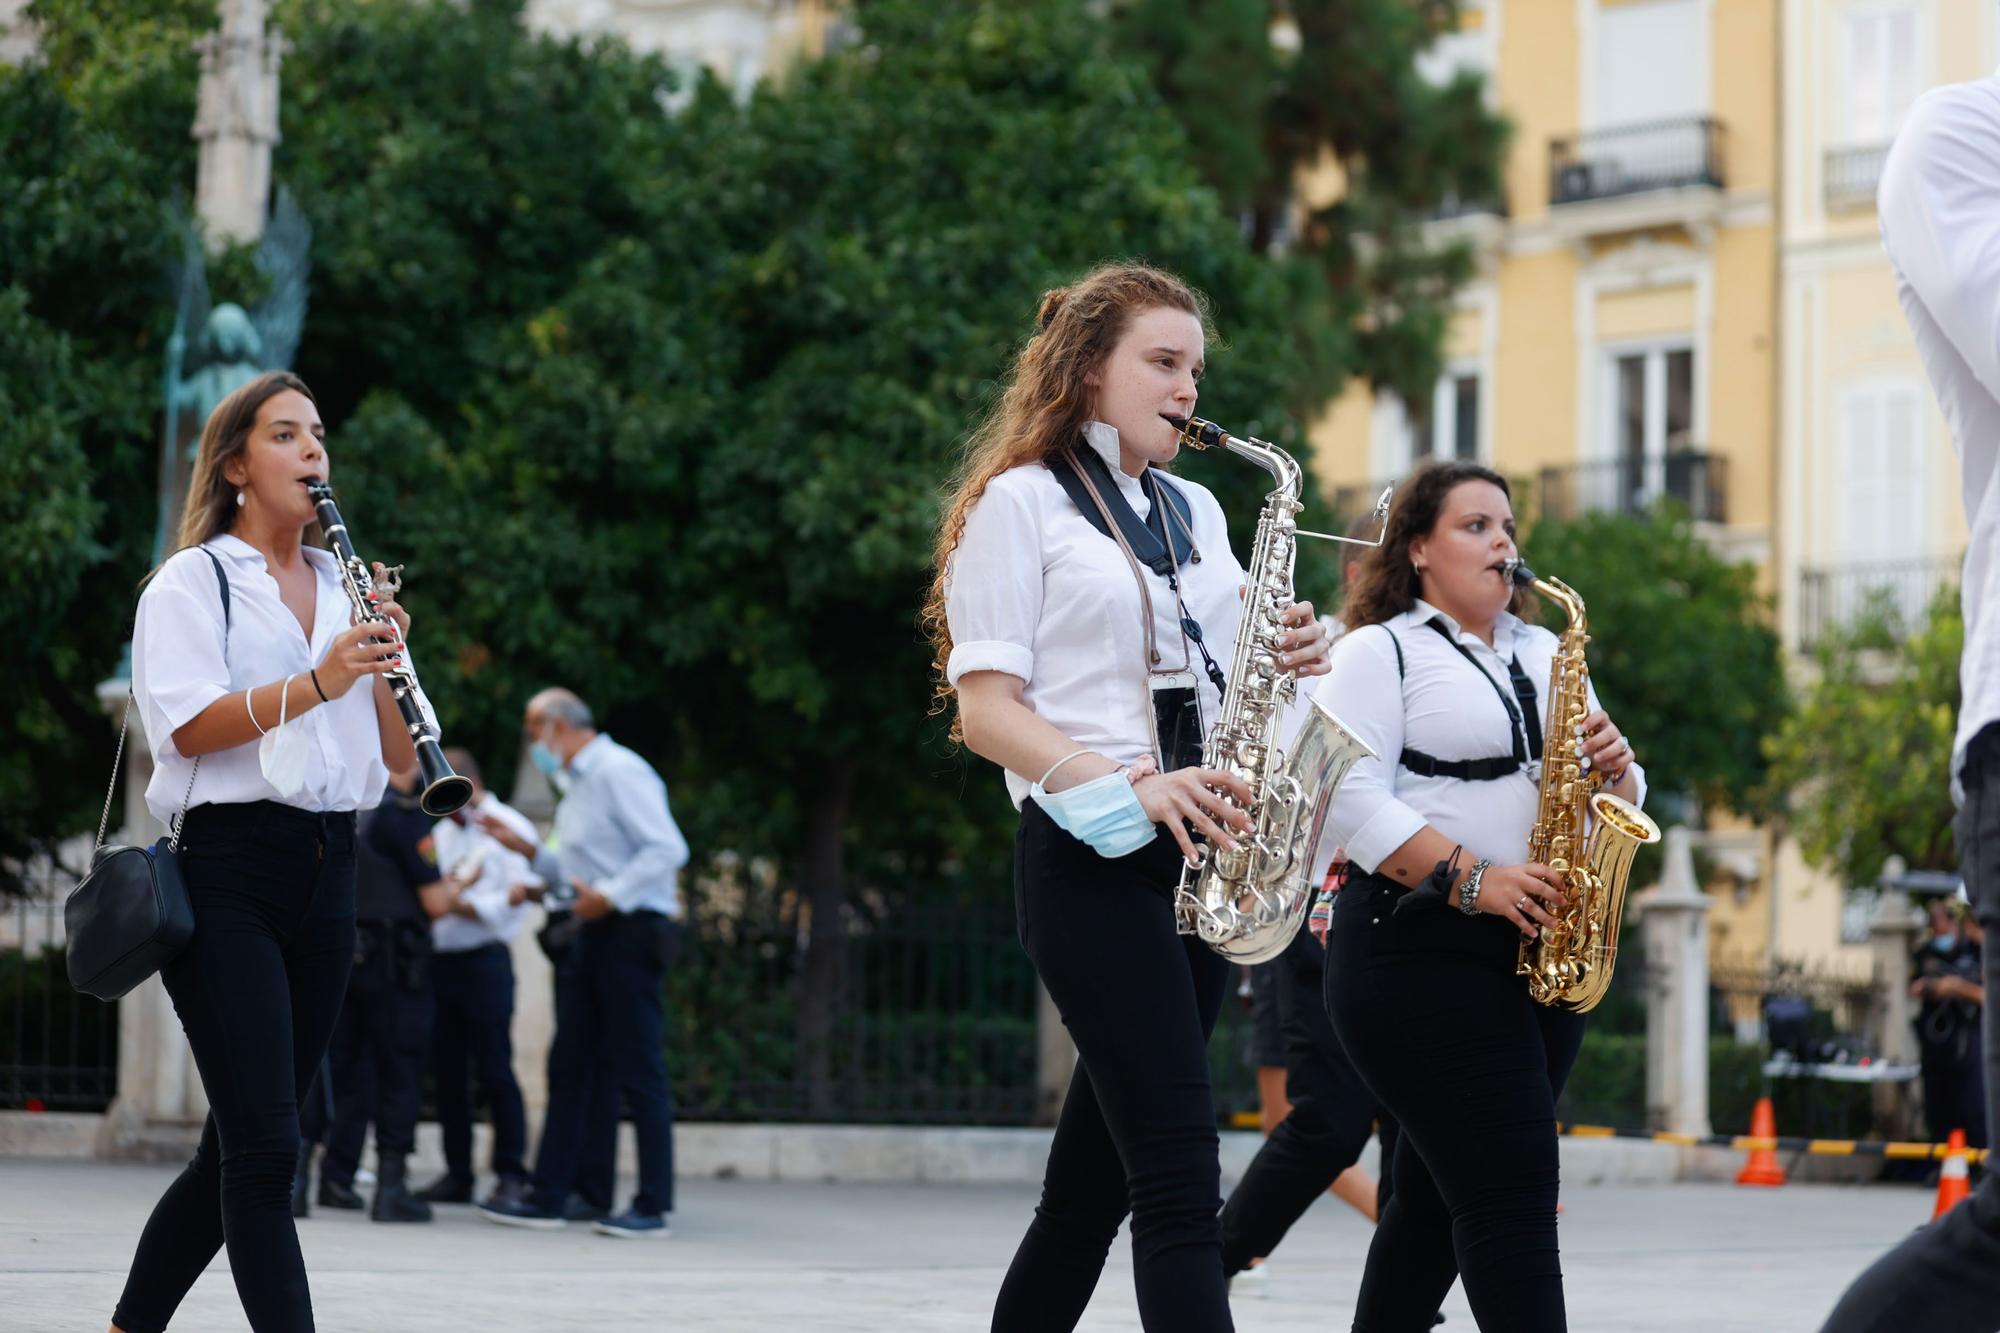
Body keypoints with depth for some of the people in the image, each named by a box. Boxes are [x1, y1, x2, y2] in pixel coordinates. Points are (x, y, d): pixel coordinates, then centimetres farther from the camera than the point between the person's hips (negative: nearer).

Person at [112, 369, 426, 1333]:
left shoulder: (349, 591, 17)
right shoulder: (193, 582, 1)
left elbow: (400, 760, 11)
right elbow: (188, 726, -14)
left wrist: (385, 664, -7)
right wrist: (317, 683, -25)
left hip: (326, 874, 6)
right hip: (228, 871, -6)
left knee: (238, 1149, 10)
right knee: (265, 1148, -13)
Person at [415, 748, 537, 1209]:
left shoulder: (508, 828, -2)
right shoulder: (441, 831, 18)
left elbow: (519, 895, -11)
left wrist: (463, 903, -14)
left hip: (483, 960, -7)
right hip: (438, 960, 7)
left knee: (495, 1071, -7)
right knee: (446, 1070, 6)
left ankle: (511, 1175, -2)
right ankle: (457, 1174, 12)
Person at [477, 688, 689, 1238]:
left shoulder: (619, 771, -10)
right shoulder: (578, 785, 20)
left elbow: (668, 848, -18)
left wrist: (609, 895, -21)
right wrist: (524, 847, 14)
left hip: (632, 931, -10)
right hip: (598, 936, 10)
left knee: (640, 1070, -6)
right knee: (572, 1069, 9)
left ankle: (653, 1206, -2)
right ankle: (548, 1198, 12)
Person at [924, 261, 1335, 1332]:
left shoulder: (1195, 512, 19)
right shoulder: (1022, 502, -1)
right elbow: (985, 707, -8)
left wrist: (1286, 661, 0)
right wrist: (1131, 789, -21)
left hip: (1192, 857, 7)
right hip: (1087, 856, -7)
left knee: (1092, 1182, 9)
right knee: (1180, 1172, -17)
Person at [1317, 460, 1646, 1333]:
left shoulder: (1546, 655, 21)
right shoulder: (1379, 650, 0)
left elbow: (1618, 800, 19)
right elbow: (1352, 798, -13)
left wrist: (1613, 768, -4)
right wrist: (1471, 880, -22)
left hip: (1540, 951, 7)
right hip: (1420, 953, -7)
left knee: (1439, 1195, 10)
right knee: (1514, 1194, -15)